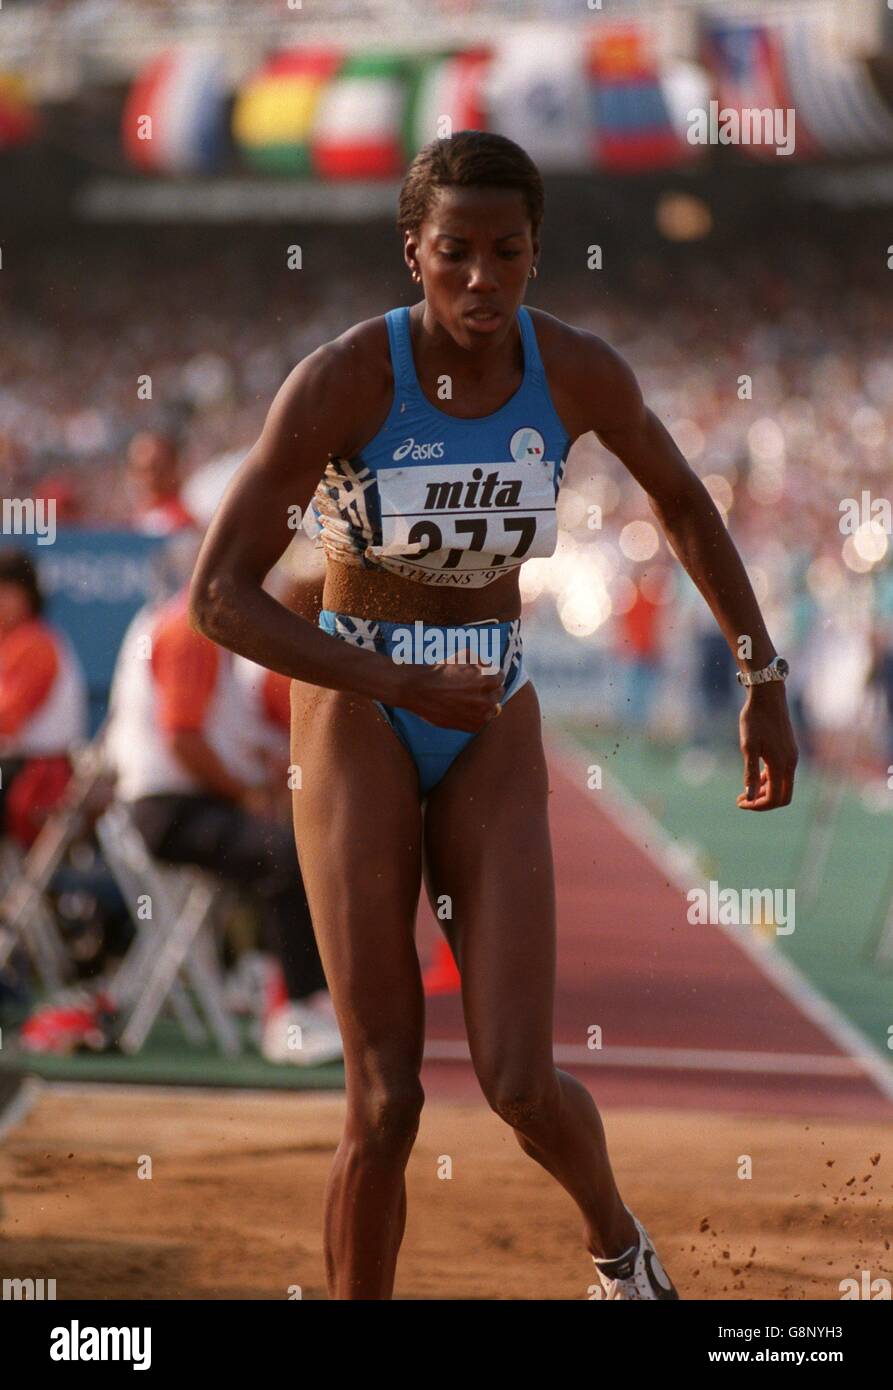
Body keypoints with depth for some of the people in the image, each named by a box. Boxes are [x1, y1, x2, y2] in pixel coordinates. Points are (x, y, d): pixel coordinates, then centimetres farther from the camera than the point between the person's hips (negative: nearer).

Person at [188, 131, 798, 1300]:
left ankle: (617, 1241, 28)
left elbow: (683, 501, 11)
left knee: (521, 1091, -8)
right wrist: (402, 685, -27)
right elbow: (217, 597, -21)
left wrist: (766, 687, 13)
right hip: (354, 722, -2)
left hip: (493, 736, 2)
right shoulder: (337, 381, -20)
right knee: (386, 1104, -9)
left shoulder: (579, 370, -9)